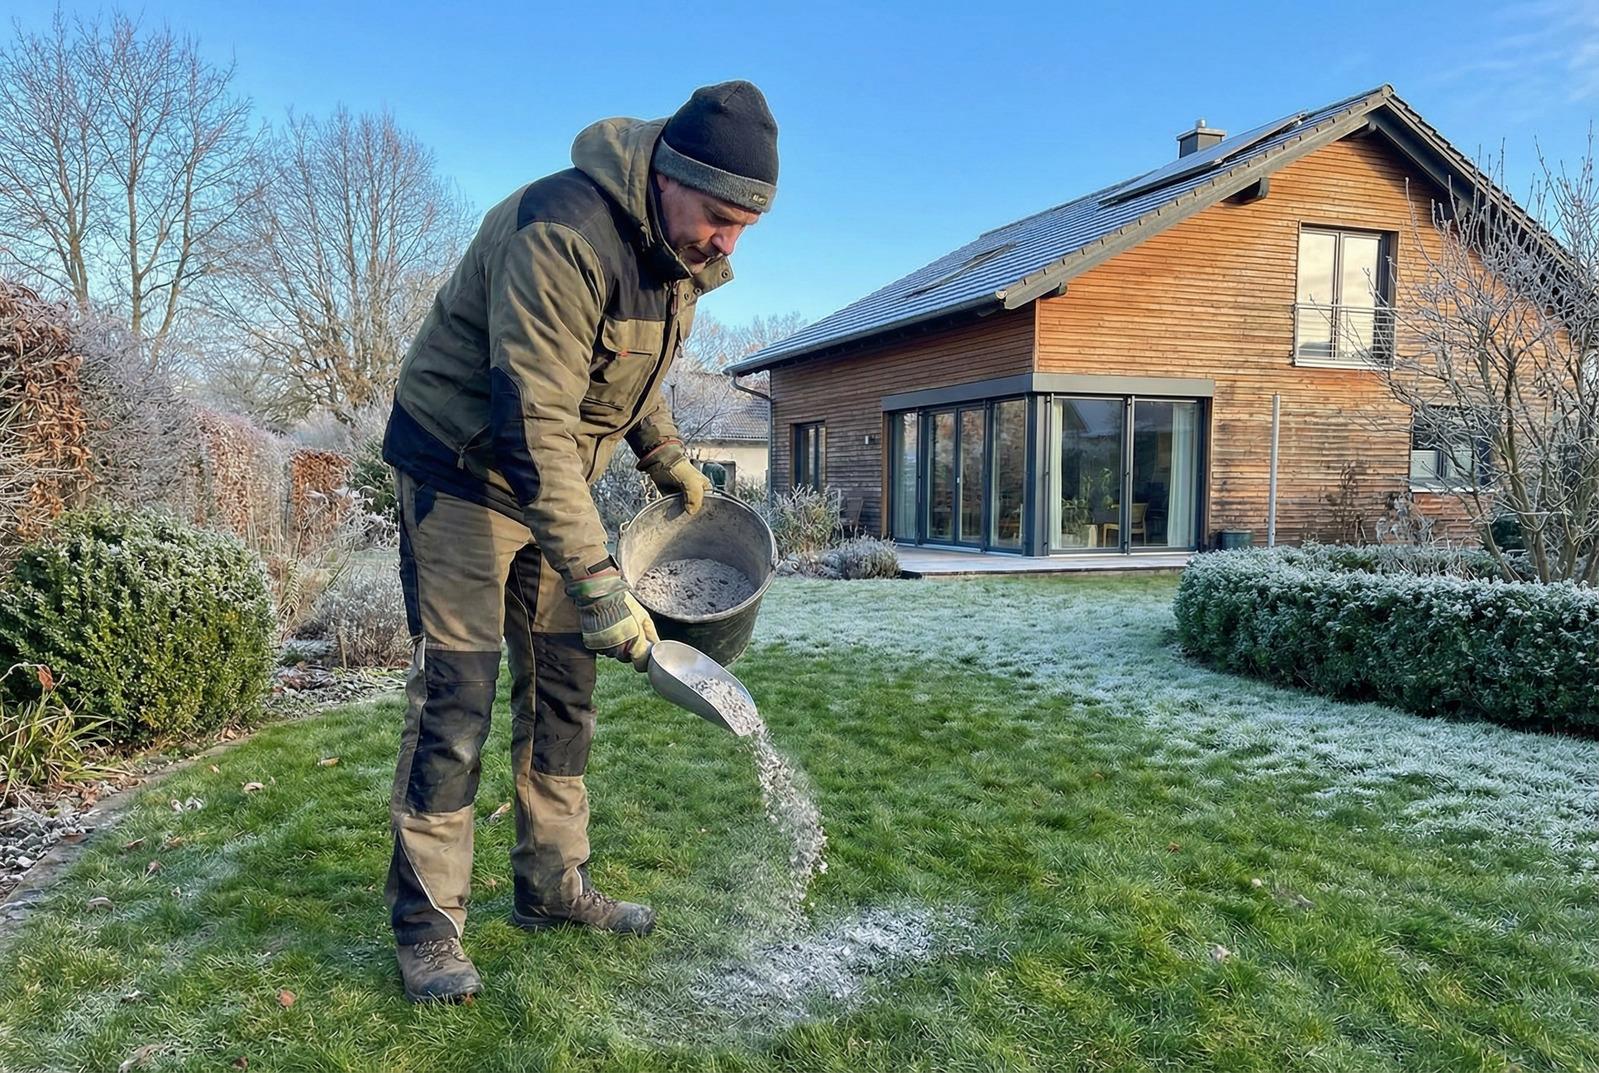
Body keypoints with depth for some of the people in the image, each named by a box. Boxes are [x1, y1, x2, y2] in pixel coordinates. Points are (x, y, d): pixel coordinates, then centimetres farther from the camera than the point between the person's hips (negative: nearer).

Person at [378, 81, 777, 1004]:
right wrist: (599, 589, -36)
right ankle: (427, 923, 7)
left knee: (563, 687, 8)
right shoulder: (562, 235, -30)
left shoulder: (681, 250, -2)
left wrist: (668, 459, 12)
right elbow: (530, 429, -35)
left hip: (555, 478, 8)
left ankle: (554, 888, 21)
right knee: (456, 695, -7)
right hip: (462, 465, -8)